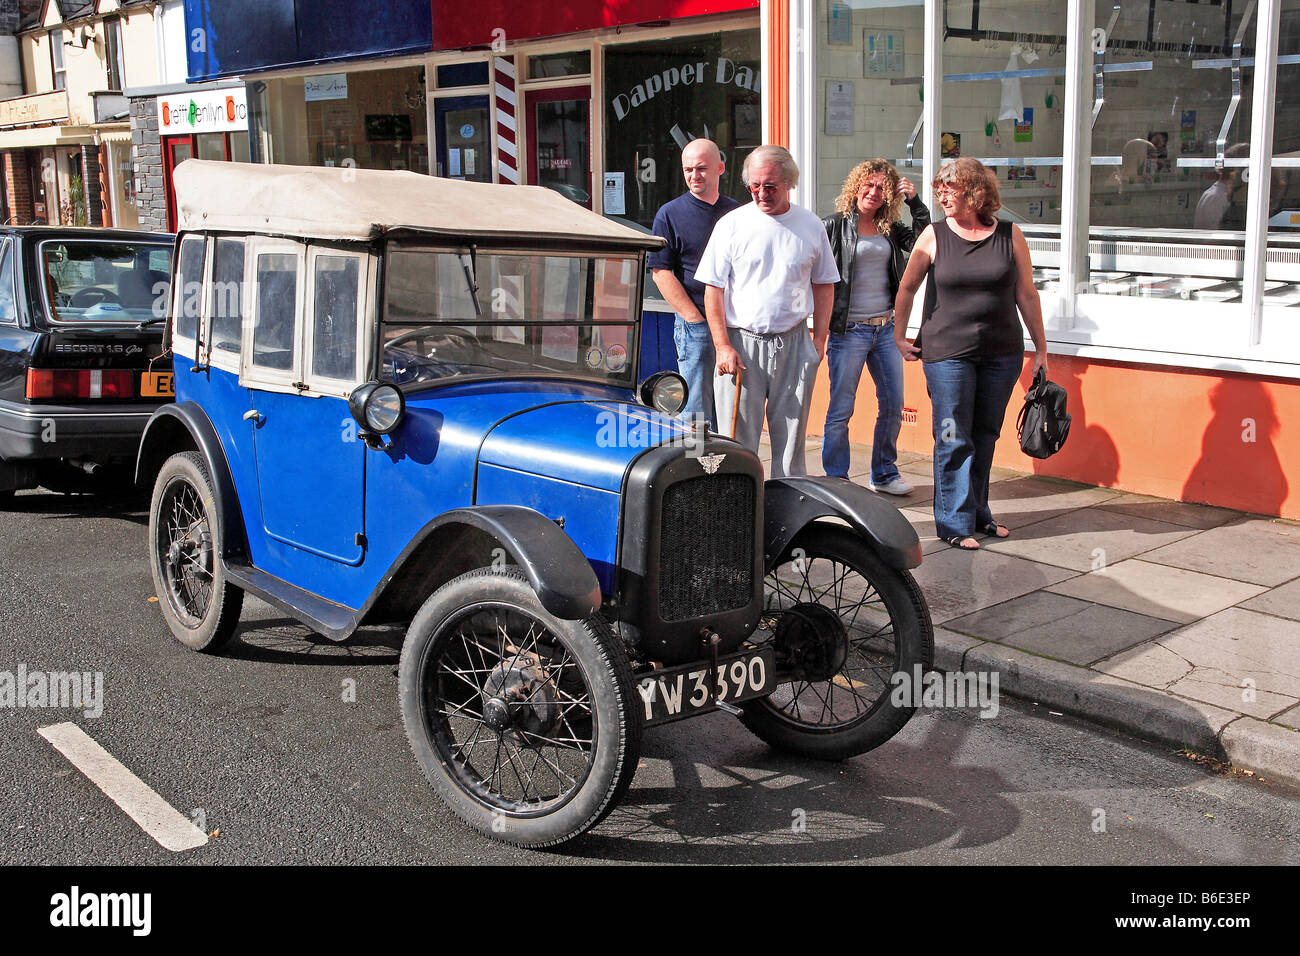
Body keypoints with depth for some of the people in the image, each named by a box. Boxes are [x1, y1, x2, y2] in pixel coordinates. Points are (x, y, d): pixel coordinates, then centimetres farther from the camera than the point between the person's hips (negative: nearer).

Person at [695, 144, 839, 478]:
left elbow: (823, 284, 15)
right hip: (741, 344, -2)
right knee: (738, 441, -1)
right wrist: (723, 346, -9)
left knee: (791, 439, 8)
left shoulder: (810, 225, 7)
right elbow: (713, 288, -2)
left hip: (794, 344, 2)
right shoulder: (732, 223, -1)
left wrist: (819, 339, 6)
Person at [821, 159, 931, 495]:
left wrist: (914, 201, -3)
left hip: (886, 327, 6)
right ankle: (836, 479, 11)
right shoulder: (834, 226, -4)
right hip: (849, 329, -5)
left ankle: (884, 474, 26)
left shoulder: (890, 229, 11)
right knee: (840, 410, -1)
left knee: (893, 404, 11)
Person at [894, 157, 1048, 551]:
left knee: (985, 437, 11)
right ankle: (955, 523, 5)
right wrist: (899, 335, 11)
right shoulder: (934, 236, -1)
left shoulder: (1010, 236, 1)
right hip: (947, 353, -2)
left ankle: (977, 513, 25)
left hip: (1002, 354, 2)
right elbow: (907, 287, 10)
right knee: (954, 440, -3)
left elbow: (1027, 295, 7)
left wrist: (1041, 348, 9)